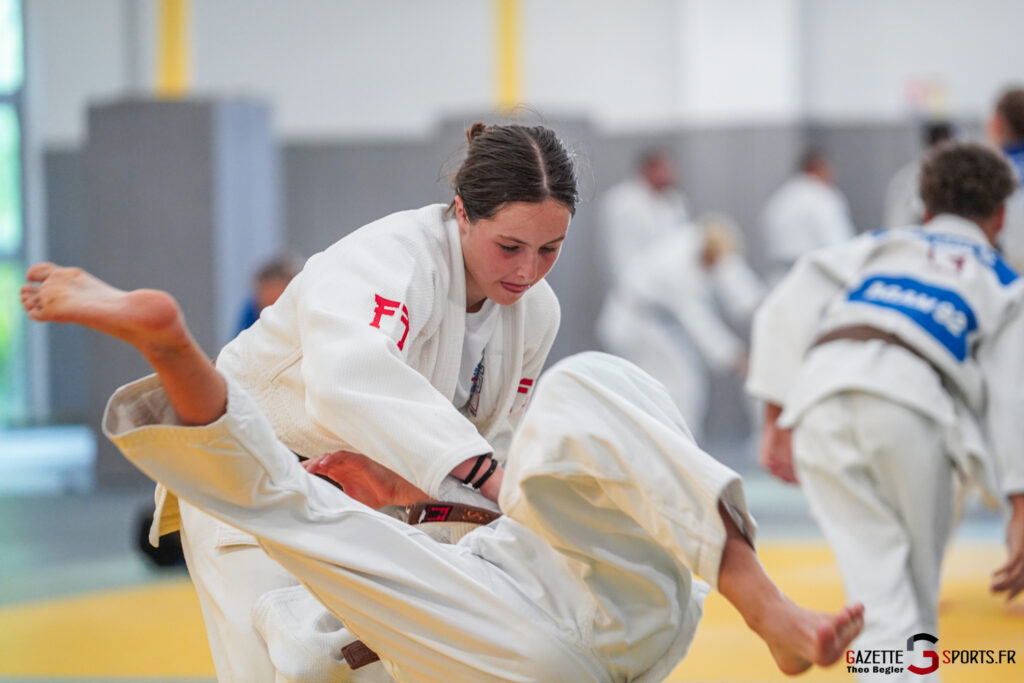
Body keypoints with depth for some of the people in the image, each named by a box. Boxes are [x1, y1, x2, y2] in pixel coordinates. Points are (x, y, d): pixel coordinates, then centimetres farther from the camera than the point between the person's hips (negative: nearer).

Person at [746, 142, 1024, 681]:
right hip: (911, 407, -2)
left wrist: (776, 420, 15)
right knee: (917, 592, 15)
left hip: (820, 399, 2)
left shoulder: (876, 247, 32)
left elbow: (787, 309, 16)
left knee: (880, 597, -1)